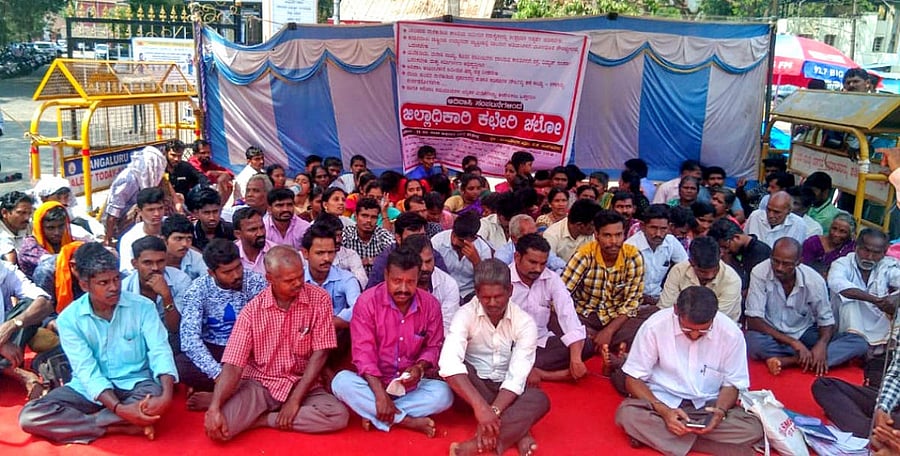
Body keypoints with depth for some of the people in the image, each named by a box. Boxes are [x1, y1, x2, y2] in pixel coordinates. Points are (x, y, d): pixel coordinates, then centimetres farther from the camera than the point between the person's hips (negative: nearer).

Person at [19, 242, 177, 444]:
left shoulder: (142, 306, -7)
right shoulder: (69, 318, -8)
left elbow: (160, 351, -16)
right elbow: (87, 371, -15)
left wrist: (167, 395, -36)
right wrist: (120, 409, -32)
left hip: (134, 384, -1)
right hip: (89, 389, 1)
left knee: (155, 397, -36)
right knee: (30, 416, -23)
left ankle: (75, 425, -18)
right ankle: (121, 428, -21)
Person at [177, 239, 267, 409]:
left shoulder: (257, 283, -9)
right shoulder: (198, 289, -11)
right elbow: (189, 336, -21)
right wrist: (218, 373, -34)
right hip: (211, 350, 0)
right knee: (178, 366, -29)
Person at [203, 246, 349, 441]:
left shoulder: (319, 299, -9)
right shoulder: (252, 310, -8)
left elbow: (319, 354, -9)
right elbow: (233, 365, -13)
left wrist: (295, 400, -15)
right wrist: (214, 408, -28)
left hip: (302, 385, 2)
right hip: (258, 384, -2)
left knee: (339, 415, -28)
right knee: (222, 425, -29)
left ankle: (261, 419, -12)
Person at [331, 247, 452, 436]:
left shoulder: (431, 305, -5)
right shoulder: (367, 301, -13)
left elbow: (434, 346, 4)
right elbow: (364, 352, -17)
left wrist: (420, 367, -19)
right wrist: (380, 393, -28)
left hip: (411, 385, 2)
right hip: (373, 382, -1)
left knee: (444, 394, -27)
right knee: (341, 382, -31)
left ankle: (375, 415, -21)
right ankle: (408, 421, -27)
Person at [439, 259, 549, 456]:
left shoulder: (525, 323, -13)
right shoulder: (466, 315, -17)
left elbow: (517, 377, -20)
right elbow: (449, 362, -33)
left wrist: (493, 411, -36)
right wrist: (480, 407, -45)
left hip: (506, 390, 0)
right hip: (473, 385, 0)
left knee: (540, 399, -29)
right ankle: (516, 431, -28)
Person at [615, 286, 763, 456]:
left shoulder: (731, 333, -12)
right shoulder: (655, 326, -17)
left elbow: (731, 384, 1)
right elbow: (633, 380, -10)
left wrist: (720, 411, -21)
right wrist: (663, 411, -26)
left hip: (707, 404, 2)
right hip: (661, 400, -1)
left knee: (753, 429, -26)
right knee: (627, 414, -33)